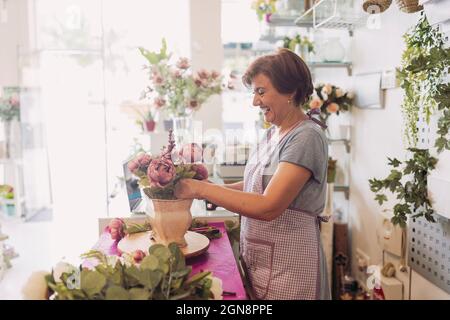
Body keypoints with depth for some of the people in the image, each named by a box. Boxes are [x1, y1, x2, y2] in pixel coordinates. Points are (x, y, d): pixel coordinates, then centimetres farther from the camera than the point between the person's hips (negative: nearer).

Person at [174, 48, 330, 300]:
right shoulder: (273, 133, 7)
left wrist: (201, 189, -23)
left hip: (286, 266, -7)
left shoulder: (307, 137, -19)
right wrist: (215, 189, -3)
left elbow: (268, 206, -25)